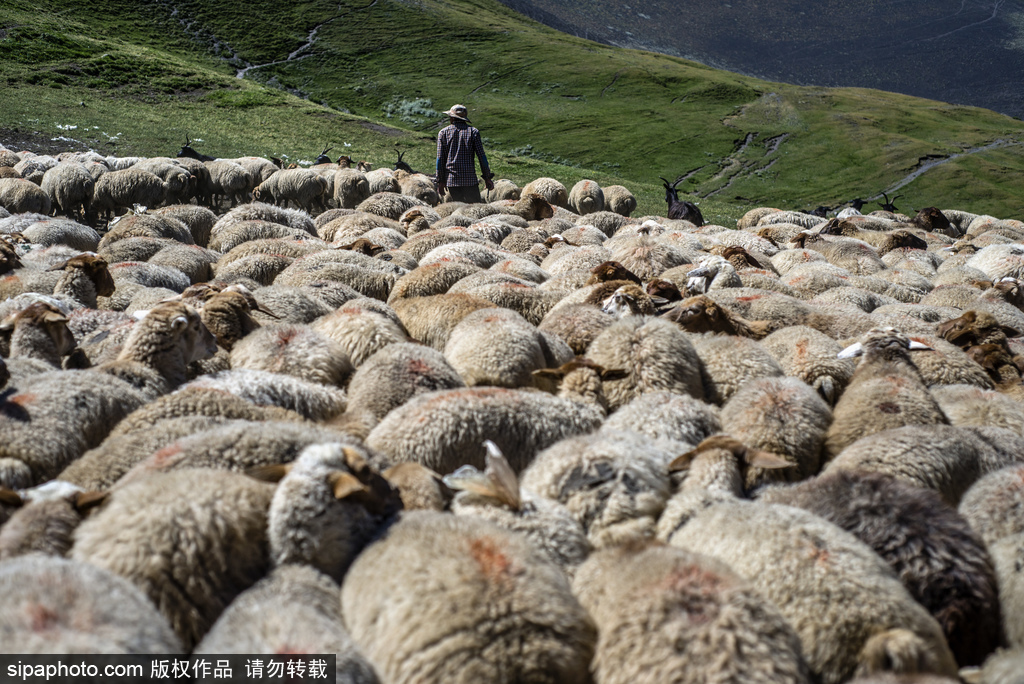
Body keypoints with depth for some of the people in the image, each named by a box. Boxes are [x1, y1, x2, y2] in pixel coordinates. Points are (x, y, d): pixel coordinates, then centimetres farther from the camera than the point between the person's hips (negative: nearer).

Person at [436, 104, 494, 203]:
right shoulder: (473, 132, 4)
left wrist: (440, 181, 8)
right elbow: (481, 156, 1)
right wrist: (487, 178, 7)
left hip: (451, 180, 2)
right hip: (470, 179, -2)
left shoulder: (443, 133, 6)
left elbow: (440, 159, 3)